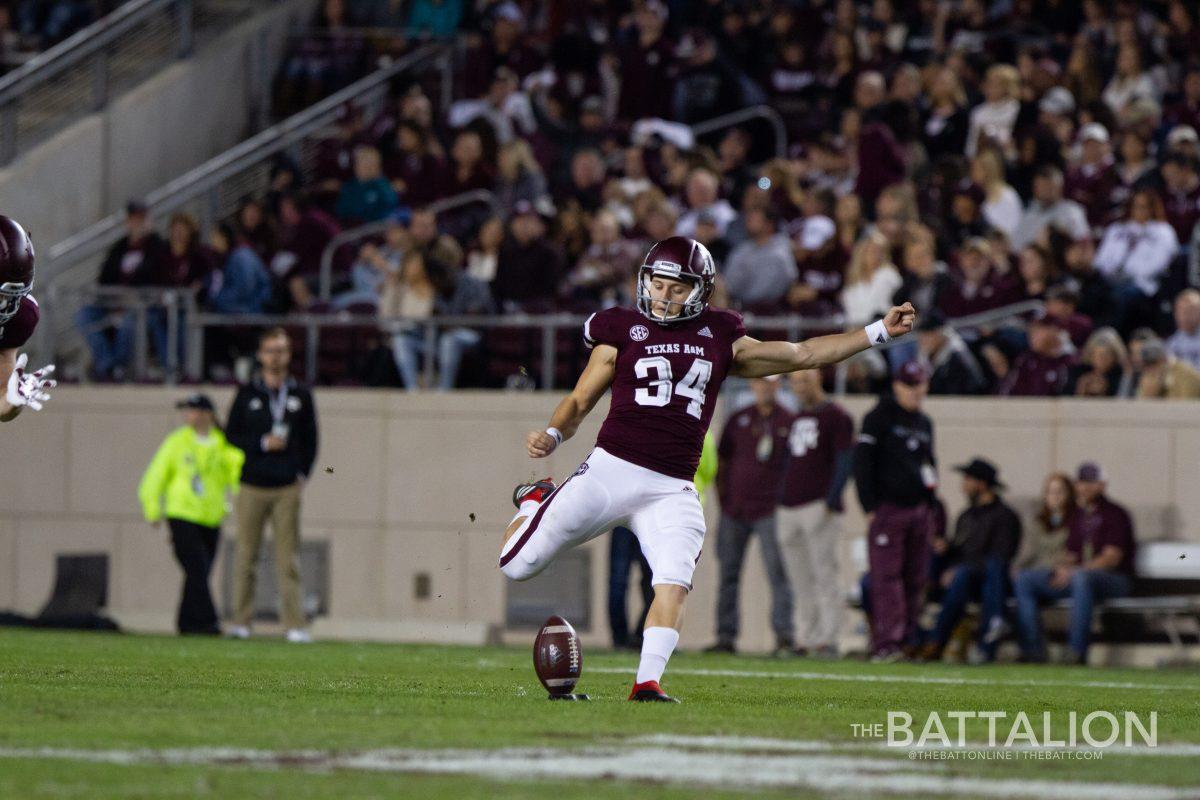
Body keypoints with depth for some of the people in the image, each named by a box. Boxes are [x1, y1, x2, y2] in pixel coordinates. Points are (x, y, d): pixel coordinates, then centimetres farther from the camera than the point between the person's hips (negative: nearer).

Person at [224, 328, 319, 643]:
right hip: (252, 487, 0)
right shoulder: (247, 394, 8)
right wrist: (262, 444, -9)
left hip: (288, 488, 0)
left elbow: (310, 439, 14)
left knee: (289, 558, -4)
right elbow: (231, 435, 6)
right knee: (246, 555, 0)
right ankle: (241, 621, 5)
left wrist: (302, 473, 2)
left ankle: (294, 625, -8)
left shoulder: (300, 395, 11)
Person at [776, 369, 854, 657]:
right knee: (800, 581, 7)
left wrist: (830, 502, -18)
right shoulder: (797, 419, 21)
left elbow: (845, 462, -9)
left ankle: (827, 639, -11)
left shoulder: (836, 417, -3)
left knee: (824, 576, -10)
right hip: (789, 510, 8)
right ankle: (805, 639, 8)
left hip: (819, 507, -8)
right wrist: (780, 503, 17)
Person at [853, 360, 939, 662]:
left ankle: (906, 640, 9)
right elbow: (862, 463, -7)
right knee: (887, 577, -11)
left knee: (916, 578, 4)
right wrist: (870, 507, -13)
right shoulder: (878, 419, -2)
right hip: (889, 509, -7)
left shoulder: (924, 422, 18)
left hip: (920, 509, 7)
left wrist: (931, 506, 15)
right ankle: (886, 643, -17)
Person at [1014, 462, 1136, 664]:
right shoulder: (1078, 517, 19)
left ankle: (1078, 653, -40)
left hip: (1114, 578, -8)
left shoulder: (1115, 515, -4)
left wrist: (1074, 572, -21)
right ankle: (1033, 650, -16)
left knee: (1081, 578, -42)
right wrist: (1063, 566, -7)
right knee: (1024, 580, -6)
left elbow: (1112, 558, -14)